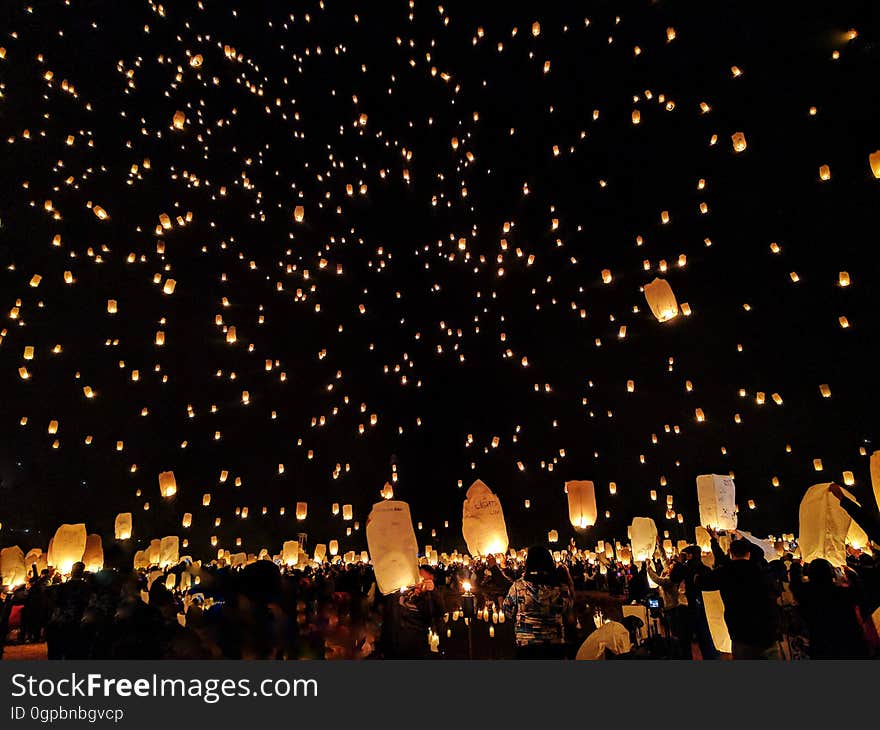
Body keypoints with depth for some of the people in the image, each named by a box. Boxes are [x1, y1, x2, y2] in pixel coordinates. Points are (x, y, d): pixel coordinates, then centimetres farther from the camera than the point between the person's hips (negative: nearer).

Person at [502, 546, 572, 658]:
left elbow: (508, 612, -1)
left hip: (526, 645, -2)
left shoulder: (518, 585, -14)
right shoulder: (561, 586, -10)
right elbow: (567, 609, 10)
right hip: (556, 645, 2)